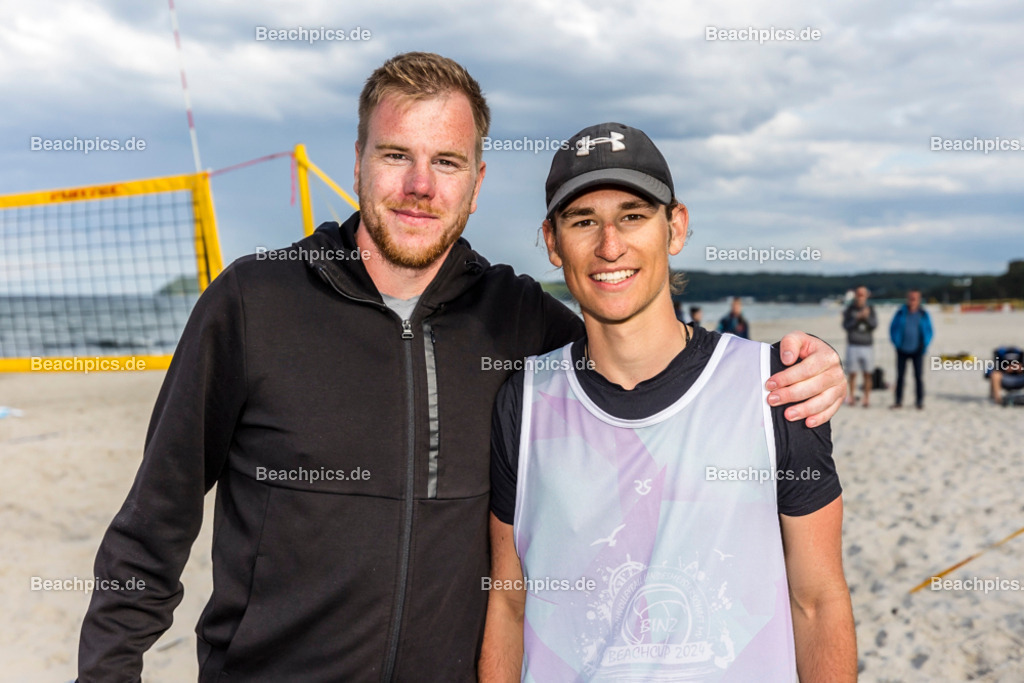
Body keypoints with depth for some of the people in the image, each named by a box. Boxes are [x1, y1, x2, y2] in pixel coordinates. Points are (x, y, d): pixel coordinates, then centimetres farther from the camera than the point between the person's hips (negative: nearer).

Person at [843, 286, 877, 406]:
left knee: (867, 374, -1)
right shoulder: (849, 309, -1)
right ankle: (851, 395, 14)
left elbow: (874, 324, -5)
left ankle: (867, 398, 5)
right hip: (853, 345, -1)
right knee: (852, 373, 1)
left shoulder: (870, 308, 3)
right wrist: (857, 318, -20)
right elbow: (846, 326, -7)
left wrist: (867, 317, -23)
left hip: (867, 345, 1)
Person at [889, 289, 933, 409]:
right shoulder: (901, 313, 0)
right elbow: (893, 328, 6)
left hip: (917, 350, 0)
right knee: (900, 376, 4)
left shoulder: (923, 315, 1)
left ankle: (919, 401, 8)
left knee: (919, 377, 0)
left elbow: (929, 331, 8)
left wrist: (924, 345, -3)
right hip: (902, 351, 0)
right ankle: (898, 400, 10)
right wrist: (897, 343, -3)